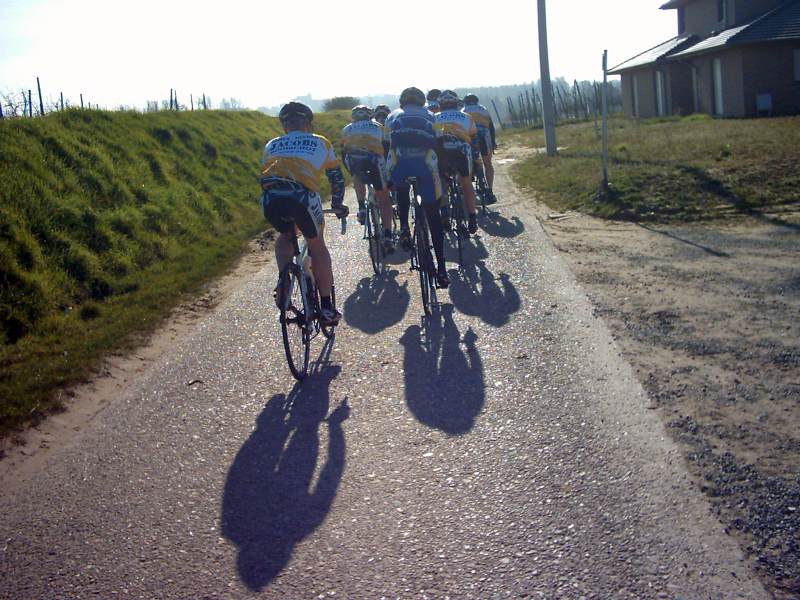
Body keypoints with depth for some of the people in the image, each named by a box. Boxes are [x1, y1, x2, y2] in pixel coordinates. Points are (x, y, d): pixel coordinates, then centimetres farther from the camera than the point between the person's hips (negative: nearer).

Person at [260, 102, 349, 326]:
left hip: (270, 198, 2)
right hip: (302, 196, -2)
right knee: (317, 245, 21)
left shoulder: (272, 145, 31)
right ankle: (326, 308, 22)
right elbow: (337, 178, 30)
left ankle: (283, 287, 12)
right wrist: (338, 205, 46)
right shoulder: (320, 143, 26)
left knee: (285, 236, 33)